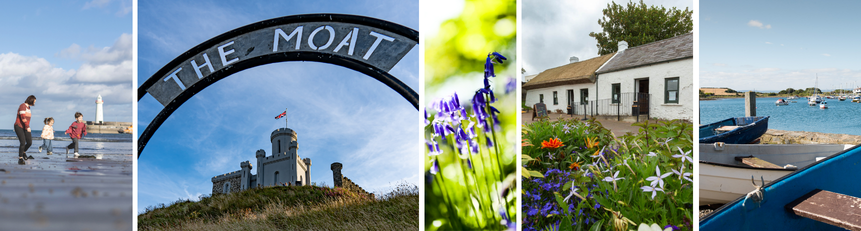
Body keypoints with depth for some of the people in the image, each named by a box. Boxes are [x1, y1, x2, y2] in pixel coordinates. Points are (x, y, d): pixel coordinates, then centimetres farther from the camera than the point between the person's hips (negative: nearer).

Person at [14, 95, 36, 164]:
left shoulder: (28, 107, 13)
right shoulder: (22, 106, -16)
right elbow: (23, 117, -25)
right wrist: (28, 127, -28)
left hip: (25, 128, 8)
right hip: (19, 127, -8)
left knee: (30, 142, -3)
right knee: (23, 143, -17)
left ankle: (23, 151, 28)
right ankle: (20, 159, -6)